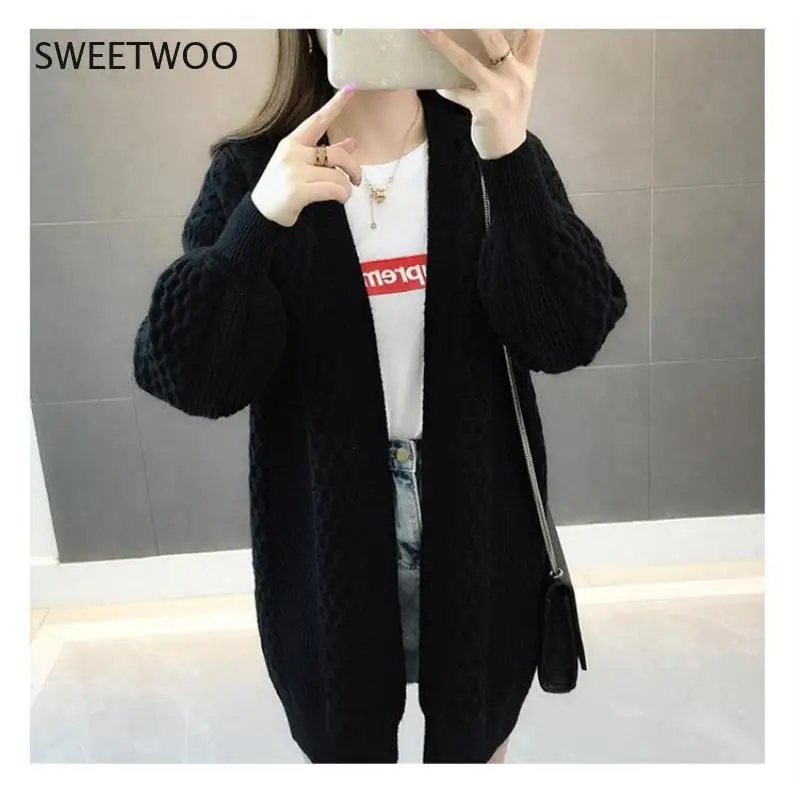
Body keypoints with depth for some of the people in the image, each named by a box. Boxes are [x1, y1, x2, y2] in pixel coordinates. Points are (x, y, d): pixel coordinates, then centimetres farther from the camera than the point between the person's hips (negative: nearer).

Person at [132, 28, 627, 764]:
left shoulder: (491, 152, -6)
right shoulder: (251, 170, -8)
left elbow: (567, 335, -19)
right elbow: (189, 377, -16)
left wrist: (512, 159, -33)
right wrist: (259, 222, -32)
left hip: (475, 515, 1)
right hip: (327, 522, 0)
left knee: (478, 726, 24)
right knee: (344, 731, 23)